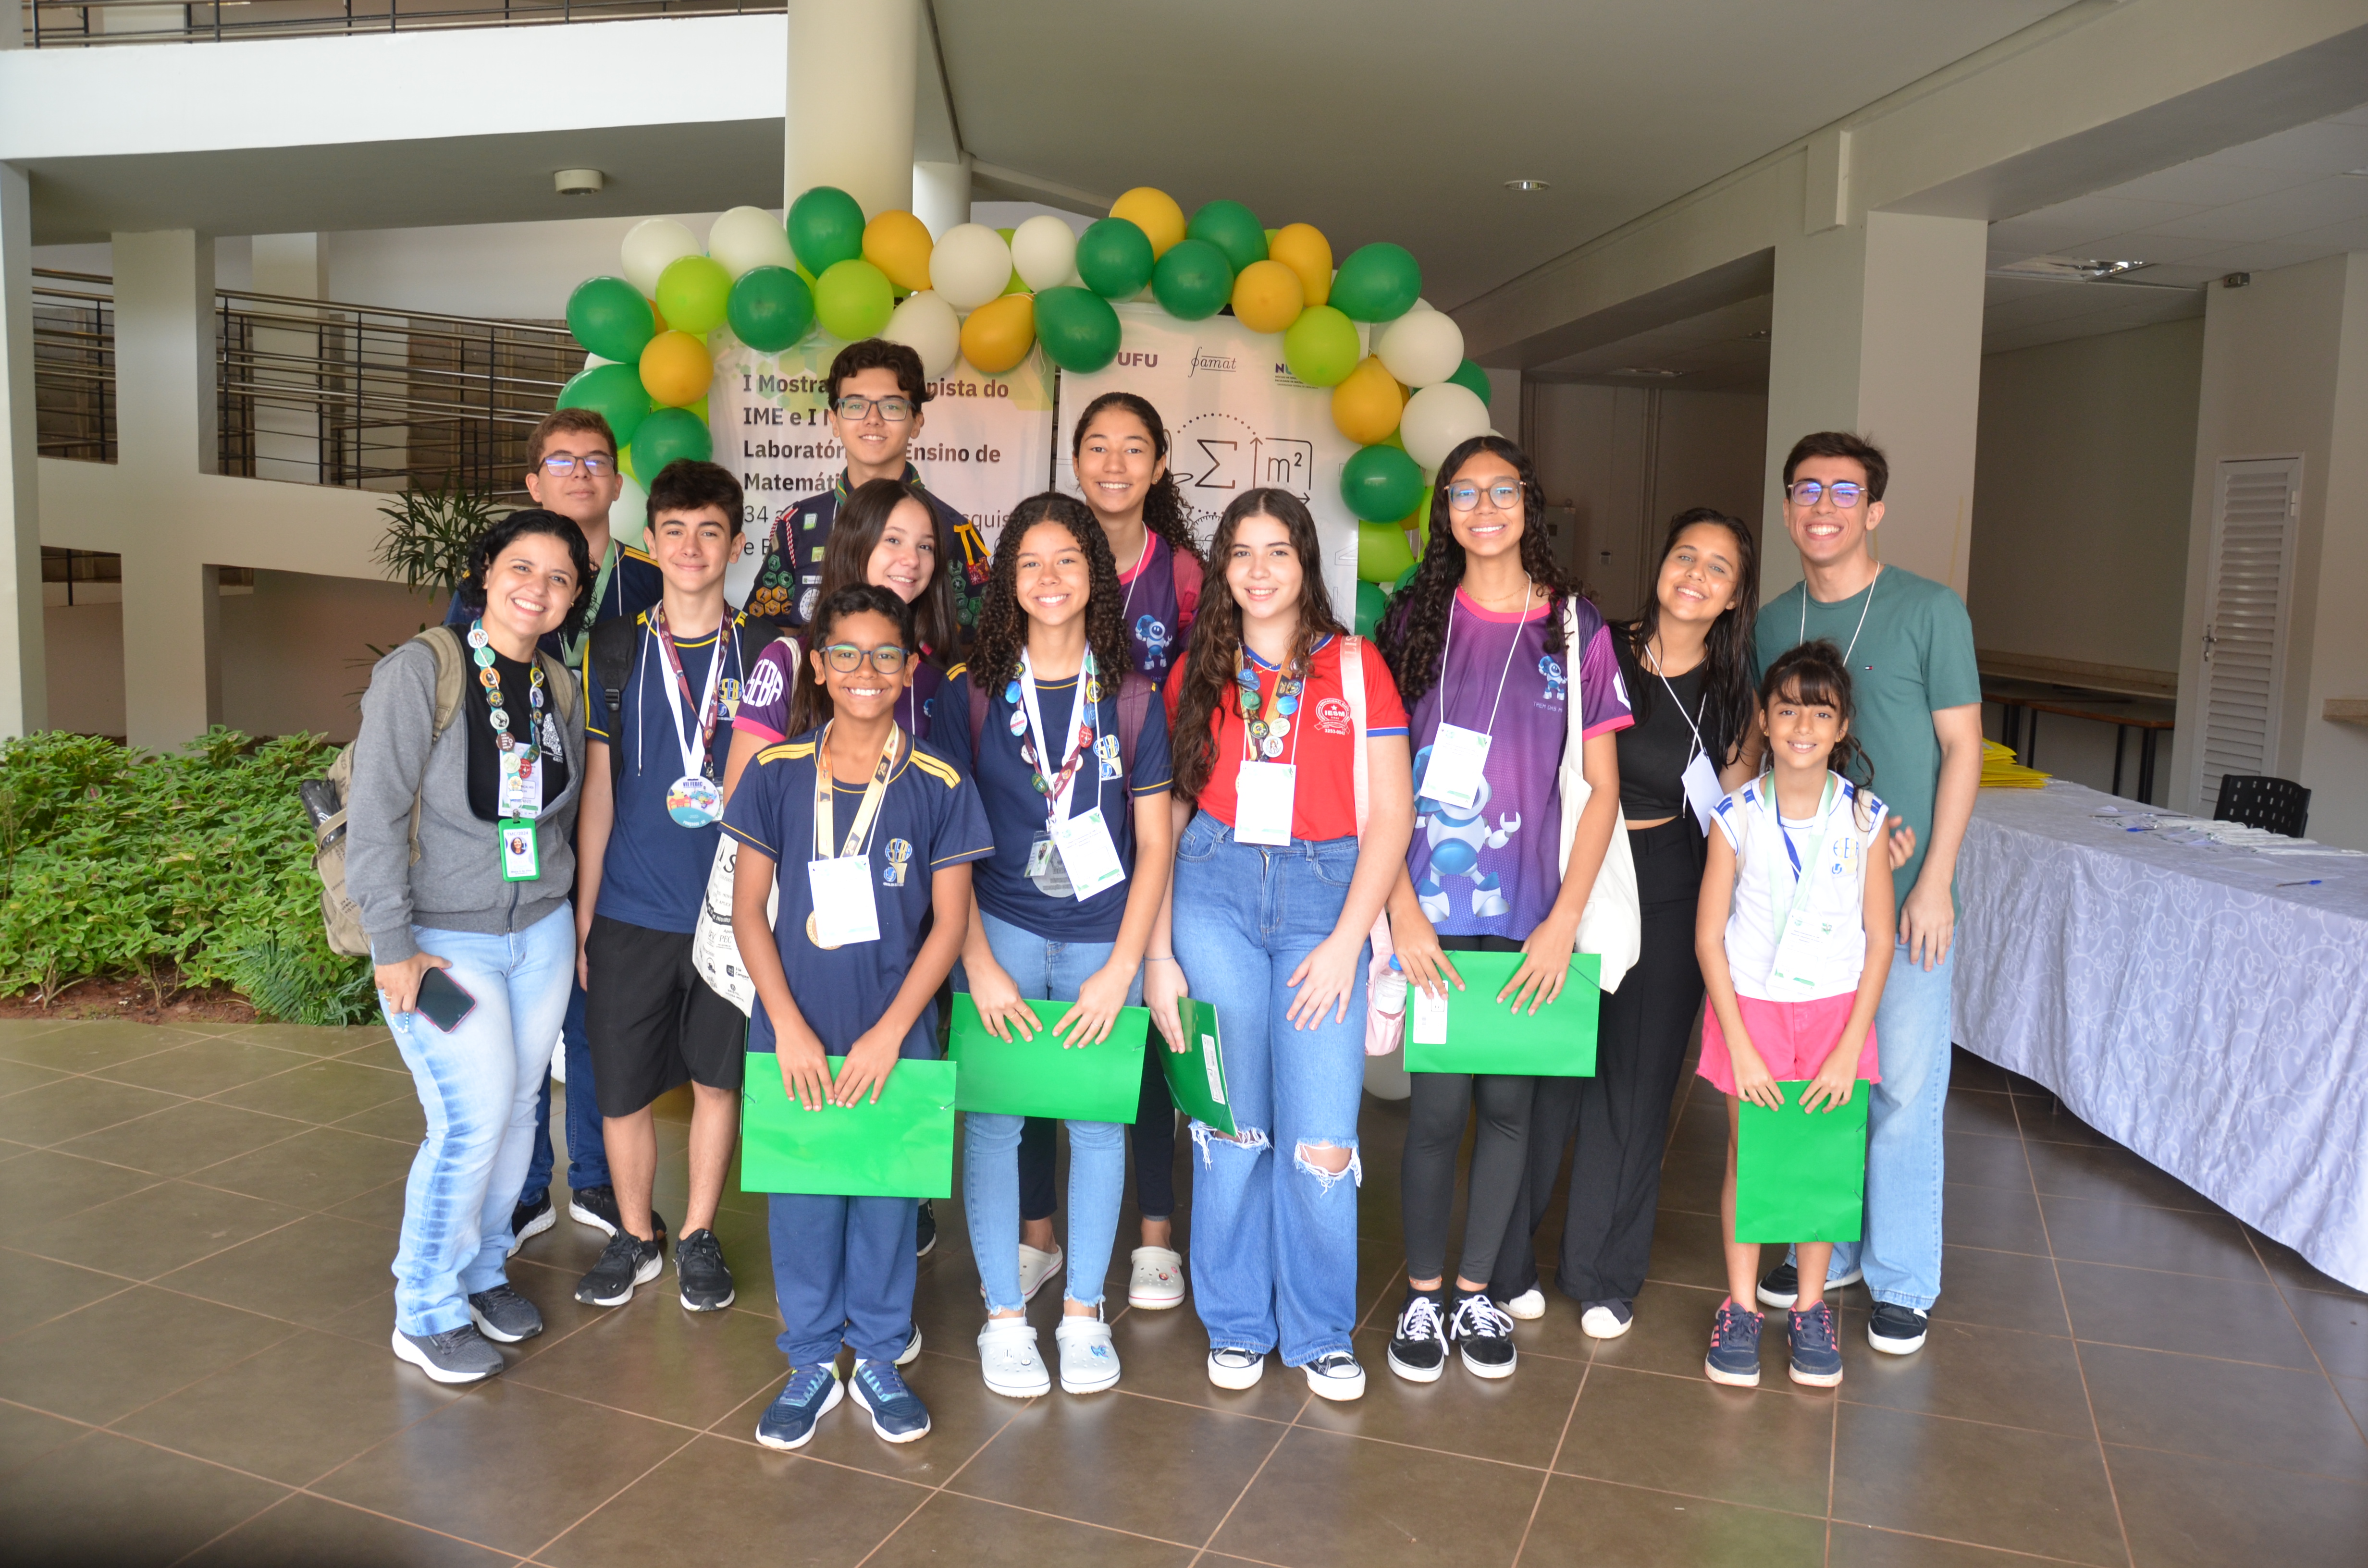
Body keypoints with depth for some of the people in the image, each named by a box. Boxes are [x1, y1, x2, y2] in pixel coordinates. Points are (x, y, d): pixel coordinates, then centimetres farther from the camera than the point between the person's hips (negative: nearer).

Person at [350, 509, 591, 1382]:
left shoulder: (559, 688, 6)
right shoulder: (420, 671, -13)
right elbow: (376, 818, -15)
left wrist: (567, 916, 8)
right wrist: (393, 948, -15)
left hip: (541, 931, 6)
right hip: (442, 939, -6)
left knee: (517, 1110, 12)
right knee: (473, 1119, -8)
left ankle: (483, 1269, 33)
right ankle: (426, 1312, 12)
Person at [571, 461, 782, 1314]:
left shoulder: (767, 650, -1)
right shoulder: (616, 648, 2)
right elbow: (599, 790, 5)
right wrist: (582, 917, 4)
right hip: (630, 911, 1)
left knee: (717, 1079, 11)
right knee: (621, 1089, 7)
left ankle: (699, 1236, 29)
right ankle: (635, 1235, 29)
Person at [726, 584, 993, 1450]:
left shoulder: (938, 784, -4)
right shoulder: (777, 773, -1)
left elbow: (949, 921, -3)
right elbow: (747, 907, 0)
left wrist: (890, 1031, -10)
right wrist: (789, 1024, -9)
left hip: (895, 1030, -1)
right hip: (796, 1030, 1)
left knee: (887, 1191, 10)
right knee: (801, 1192, 10)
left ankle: (880, 1357, 29)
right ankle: (810, 1363, 29)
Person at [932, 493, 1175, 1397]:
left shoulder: (1130, 698, 1)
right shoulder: (973, 695, 0)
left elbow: (1155, 841, 1)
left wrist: (1122, 967, -6)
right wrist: (979, 962, -7)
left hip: (1102, 939, 1)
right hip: (1000, 929, 0)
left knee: (1099, 1118, 6)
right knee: (992, 1116, 1)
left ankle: (1084, 1313, 24)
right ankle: (1004, 1318, 17)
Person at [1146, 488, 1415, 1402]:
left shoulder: (1354, 666, 4)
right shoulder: (1198, 670, 10)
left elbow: (1390, 817, 0)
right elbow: (1163, 814, 8)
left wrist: (1346, 943, -7)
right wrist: (1158, 952, 2)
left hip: (1323, 893, -1)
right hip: (1213, 889, 1)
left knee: (1322, 1139, -4)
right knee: (1230, 1126, 5)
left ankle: (1320, 1334, 17)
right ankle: (1237, 1326, 24)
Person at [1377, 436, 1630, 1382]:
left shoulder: (1575, 628, 3)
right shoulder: (1417, 620, 4)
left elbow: (1602, 787, 3)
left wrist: (1564, 920, -4)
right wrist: (1402, 909, -7)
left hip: (1532, 913, 1)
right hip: (1432, 910, -1)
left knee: (1509, 1100, 9)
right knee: (1440, 1102, 0)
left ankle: (1477, 1288, 27)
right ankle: (1423, 1293, 19)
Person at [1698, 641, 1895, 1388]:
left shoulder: (1864, 818, -8)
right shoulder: (1737, 817, -11)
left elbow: (1879, 940, -3)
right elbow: (1709, 936, -7)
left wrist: (1849, 1048, -9)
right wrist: (1740, 1046, -11)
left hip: (1835, 1010, 1)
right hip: (1750, 1005, -1)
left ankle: (1811, 1308, 27)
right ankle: (1739, 1308, 23)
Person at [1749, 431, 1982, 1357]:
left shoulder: (1931, 611, -5)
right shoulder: (1773, 622, 7)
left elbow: (1961, 748, -4)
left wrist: (1934, 881, -10)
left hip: (1903, 896, -4)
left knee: (1903, 1090, 1)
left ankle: (1903, 1280, 18)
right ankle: (1826, 1248, 30)